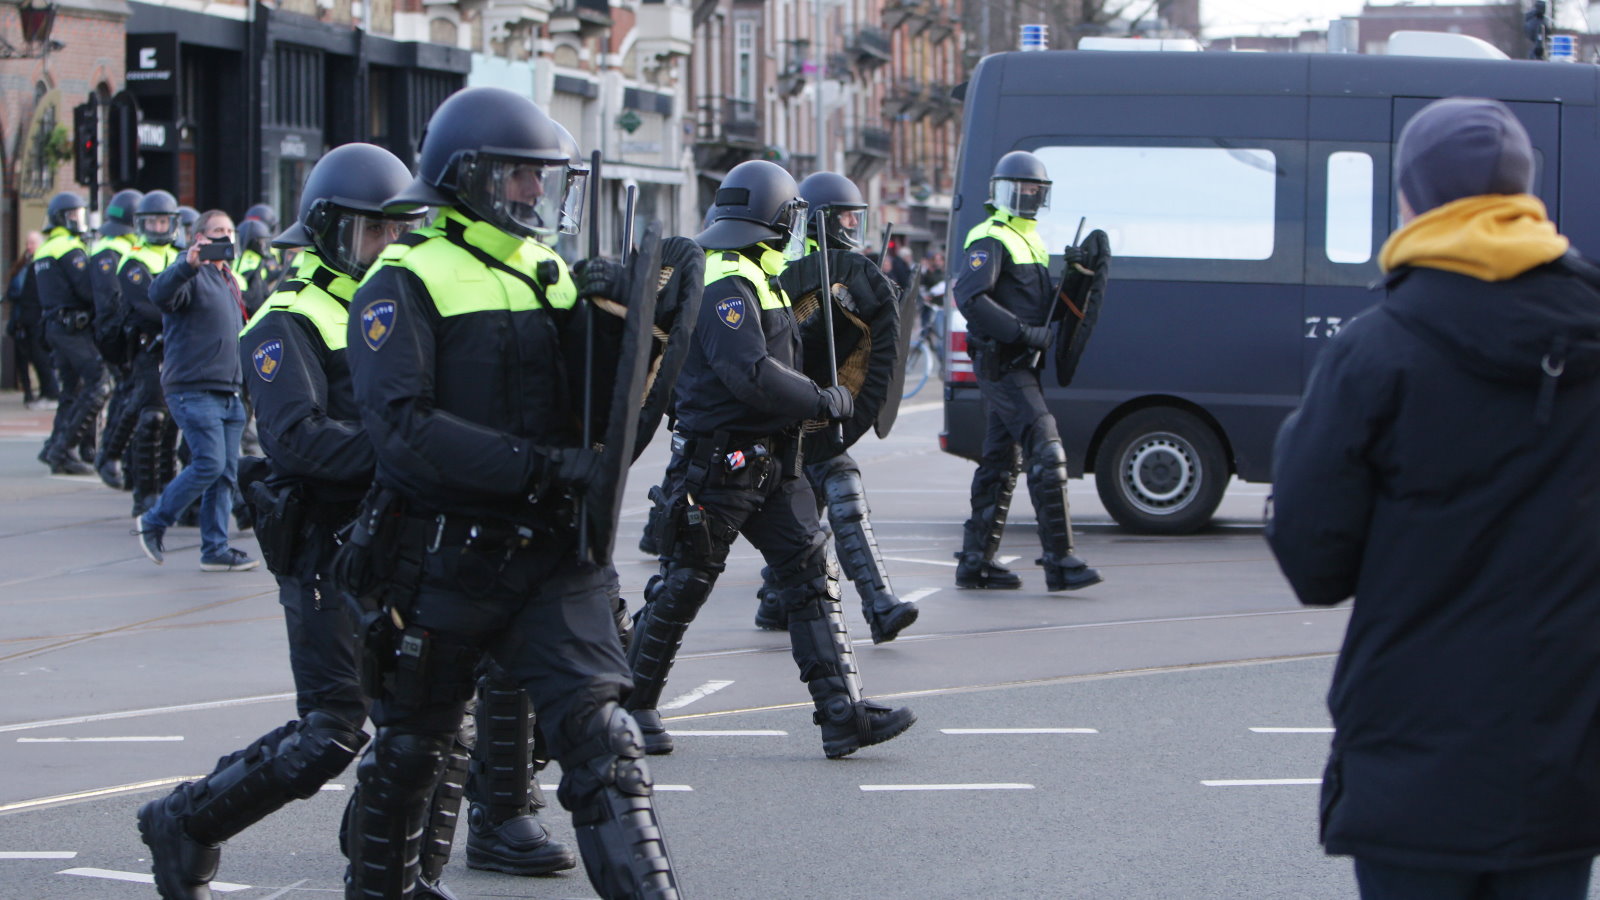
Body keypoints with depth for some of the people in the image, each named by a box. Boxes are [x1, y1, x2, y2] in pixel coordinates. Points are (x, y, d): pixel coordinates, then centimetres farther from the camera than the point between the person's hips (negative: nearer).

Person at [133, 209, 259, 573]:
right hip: (194, 389, -8)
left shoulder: (228, 279, 21)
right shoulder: (192, 275, -7)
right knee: (209, 464, -15)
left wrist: (243, 385, 26)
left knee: (226, 474, 5)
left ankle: (216, 549, 8)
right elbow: (160, 294, -30)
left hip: (228, 393, 9)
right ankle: (153, 523, 1)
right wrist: (188, 265, -45)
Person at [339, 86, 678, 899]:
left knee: (600, 738, -10)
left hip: (550, 556, 4)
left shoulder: (550, 275, 11)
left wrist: (610, 321, -12)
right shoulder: (406, 284, -8)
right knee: (409, 750, 12)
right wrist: (542, 466, -25)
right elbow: (405, 429, -21)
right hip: (444, 557, -4)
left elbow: (604, 410, 7)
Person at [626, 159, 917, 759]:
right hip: (718, 463, -10)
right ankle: (633, 704, 17)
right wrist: (824, 402, -18)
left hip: (771, 462, 10)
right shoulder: (725, 287, -17)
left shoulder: (756, 280, 17)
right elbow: (750, 374, -27)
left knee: (810, 577, 0)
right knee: (683, 587, 2)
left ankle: (842, 713, -5)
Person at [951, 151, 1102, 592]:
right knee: (1047, 452, -16)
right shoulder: (992, 241, -11)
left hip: (1018, 365, 10)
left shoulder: (1029, 240, 20)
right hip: (1002, 365, -10)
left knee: (1001, 463, 12)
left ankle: (975, 560, 17)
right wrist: (1025, 332, -25)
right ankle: (1059, 561, -18)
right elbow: (970, 298, -24)